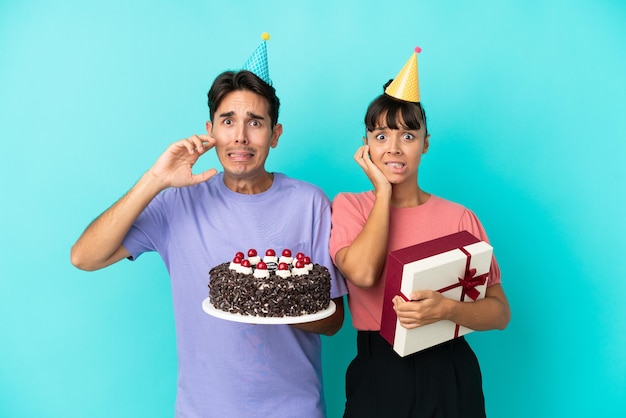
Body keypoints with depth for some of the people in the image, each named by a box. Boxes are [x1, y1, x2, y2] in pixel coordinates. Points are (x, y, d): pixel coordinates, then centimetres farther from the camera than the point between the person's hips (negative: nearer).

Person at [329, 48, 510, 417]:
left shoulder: (459, 217, -2)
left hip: (449, 376, 1)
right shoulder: (349, 206, 0)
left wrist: (447, 309, -24)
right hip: (378, 375, 0)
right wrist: (383, 191, -11)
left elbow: (500, 312, -3)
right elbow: (363, 273, -20)